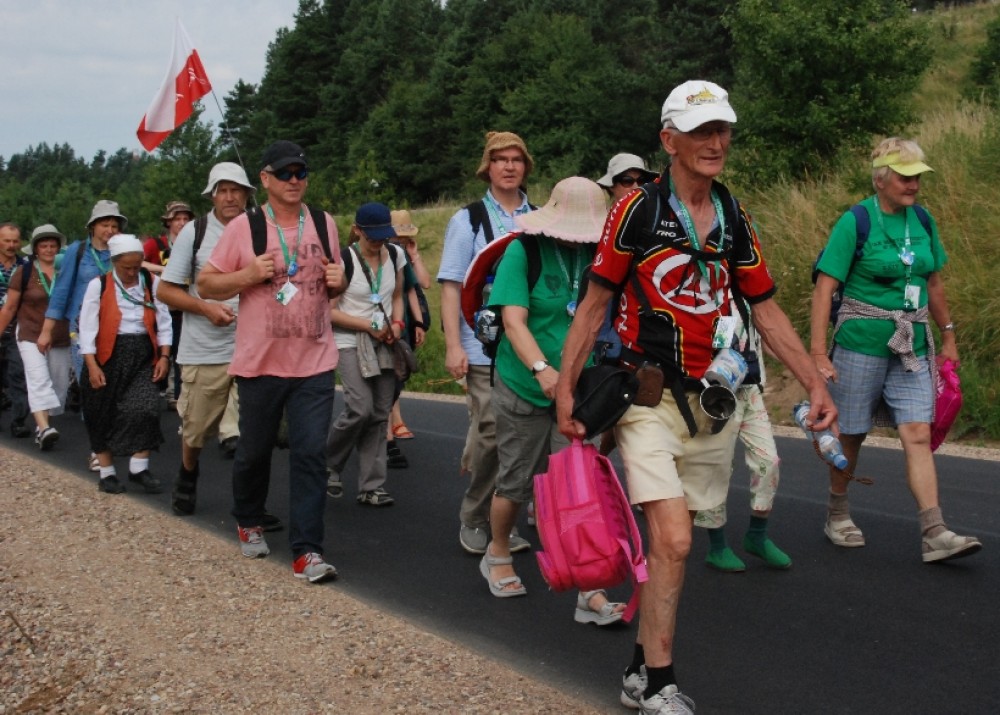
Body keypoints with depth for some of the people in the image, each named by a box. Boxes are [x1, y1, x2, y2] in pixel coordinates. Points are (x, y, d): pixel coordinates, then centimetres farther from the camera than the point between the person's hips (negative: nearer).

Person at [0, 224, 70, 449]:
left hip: (60, 339, 4)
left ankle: (42, 426, 21)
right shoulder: (24, 272, -2)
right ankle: (44, 428, -31)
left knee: (58, 386, 7)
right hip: (31, 336, -4)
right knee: (39, 382, -18)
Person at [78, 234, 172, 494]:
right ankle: (107, 473, 17)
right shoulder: (98, 285, -3)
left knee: (146, 408, -13)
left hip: (142, 358, 1)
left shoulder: (152, 283, 3)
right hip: (109, 357, -1)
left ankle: (139, 468, -1)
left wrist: (164, 356, -1)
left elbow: (163, 322, 7)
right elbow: (88, 327, -5)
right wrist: (92, 366, -11)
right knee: (106, 414, 5)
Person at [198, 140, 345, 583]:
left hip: (315, 363, 1)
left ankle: (306, 552, -3)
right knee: (254, 451, 14)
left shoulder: (324, 224, 8)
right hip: (259, 363, -1)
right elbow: (205, 285, 0)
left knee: (310, 455, -5)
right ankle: (249, 523, 40)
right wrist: (248, 274, -17)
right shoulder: (243, 228, -3)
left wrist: (338, 281, -3)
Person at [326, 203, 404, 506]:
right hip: (351, 343, -5)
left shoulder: (395, 256, 6)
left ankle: (371, 487, 9)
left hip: (384, 344, 5)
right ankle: (328, 464, 9)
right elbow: (329, 311, -10)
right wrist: (369, 326, -14)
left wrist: (397, 323, 0)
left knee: (380, 415, 3)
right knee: (361, 409, -17)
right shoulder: (344, 260, -11)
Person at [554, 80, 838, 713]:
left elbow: (766, 310, 13)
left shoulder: (737, 220, 8)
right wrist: (565, 387, -6)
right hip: (649, 399, -5)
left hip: (712, 403, 5)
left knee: (670, 541, 10)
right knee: (673, 541, -14)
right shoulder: (637, 210, -6)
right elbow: (595, 303, -2)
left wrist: (817, 383, 5)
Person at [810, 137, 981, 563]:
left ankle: (934, 535, -8)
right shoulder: (855, 222, -10)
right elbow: (824, 288, -13)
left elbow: (933, 283, 20)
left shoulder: (923, 221, 8)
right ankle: (837, 515, 28)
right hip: (862, 343, -4)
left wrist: (948, 336, 21)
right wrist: (818, 352, -19)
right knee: (852, 434, 8)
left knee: (918, 435, -5)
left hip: (912, 346, 4)